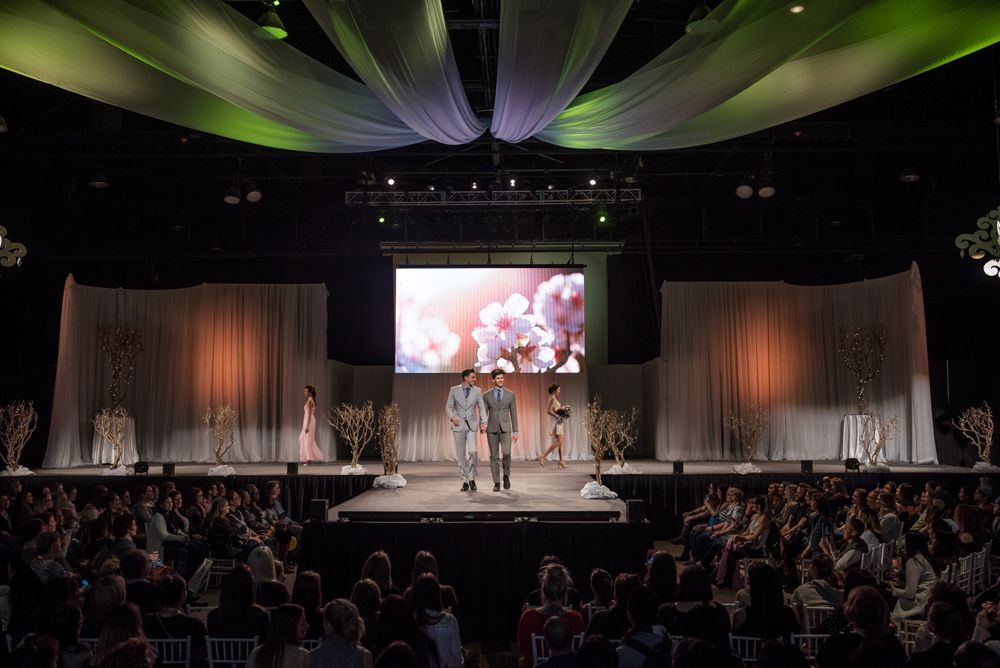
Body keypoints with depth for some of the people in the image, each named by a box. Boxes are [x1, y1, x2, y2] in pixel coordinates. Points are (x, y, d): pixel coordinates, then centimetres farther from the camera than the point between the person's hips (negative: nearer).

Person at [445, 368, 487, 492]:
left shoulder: (477, 391, 3)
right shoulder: (454, 390, 1)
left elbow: (482, 408, 0)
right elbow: (448, 407, 1)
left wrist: (483, 422, -15)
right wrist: (452, 417, -19)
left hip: (472, 426, 0)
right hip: (458, 426, 0)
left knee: (472, 451, -17)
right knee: (461, 455, 1)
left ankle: (471, 478, -1)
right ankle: (465, 481, 10)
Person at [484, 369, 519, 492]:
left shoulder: (510, 394, 6)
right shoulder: (487, 395, 4)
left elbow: (513, 414, 7)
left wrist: (515, 432, 3)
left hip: (505, 429, 0)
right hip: (492, 429, 1)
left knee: (506, 453, -18)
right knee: (494, 456, 2)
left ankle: (506, 475, 6)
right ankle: (496, 483, 9)